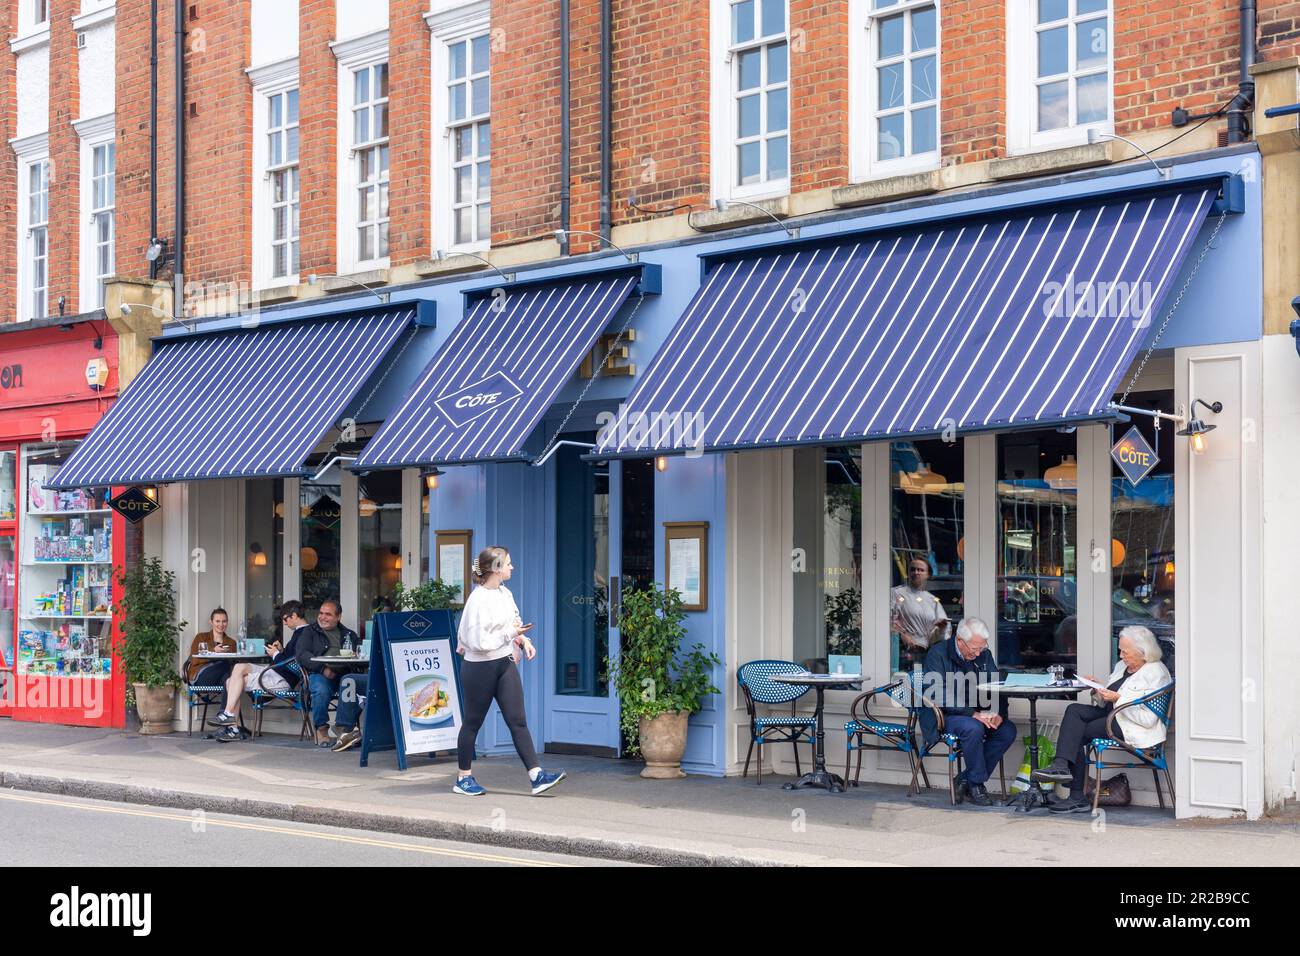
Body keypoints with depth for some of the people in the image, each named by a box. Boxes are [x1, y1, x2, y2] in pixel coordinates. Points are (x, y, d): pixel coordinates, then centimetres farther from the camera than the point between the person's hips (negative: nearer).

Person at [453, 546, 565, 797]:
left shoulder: (505, 593, 8)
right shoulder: (478, 599, -18)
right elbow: (479, 641, -23)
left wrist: (524, 640, -1)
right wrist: (511, 634, -18)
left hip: (505, 663, 7)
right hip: (480, 666, -7)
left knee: (518, 720, 0)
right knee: (472, 722, 6)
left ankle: (537, 775, -5)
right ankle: (463, 778, 19)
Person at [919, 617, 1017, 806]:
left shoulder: (984, 655, 8)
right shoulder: (937, 654, -13)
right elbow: (938, 696, -22)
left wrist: (999, 713, -16)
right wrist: (973, 714, -30)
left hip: (977, 715, 7)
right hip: (942, 718, -7)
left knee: (1008, 730, -18)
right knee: (974, 728, -35)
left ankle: (966, 779, -10)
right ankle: (976, 784, -16)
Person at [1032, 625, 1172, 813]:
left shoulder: (1156, 674, -10)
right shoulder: (1122, 666, 18)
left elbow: (1147, 719, -19)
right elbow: (1106, 703, 21)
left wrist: (1118, 699, -20)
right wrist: (1098, 690, 0)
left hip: (1131, 727, -9)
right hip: (1113, 716, 9)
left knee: (1077, 734, -18)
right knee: (1074, 710, -16)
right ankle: (1062, 765, -29)